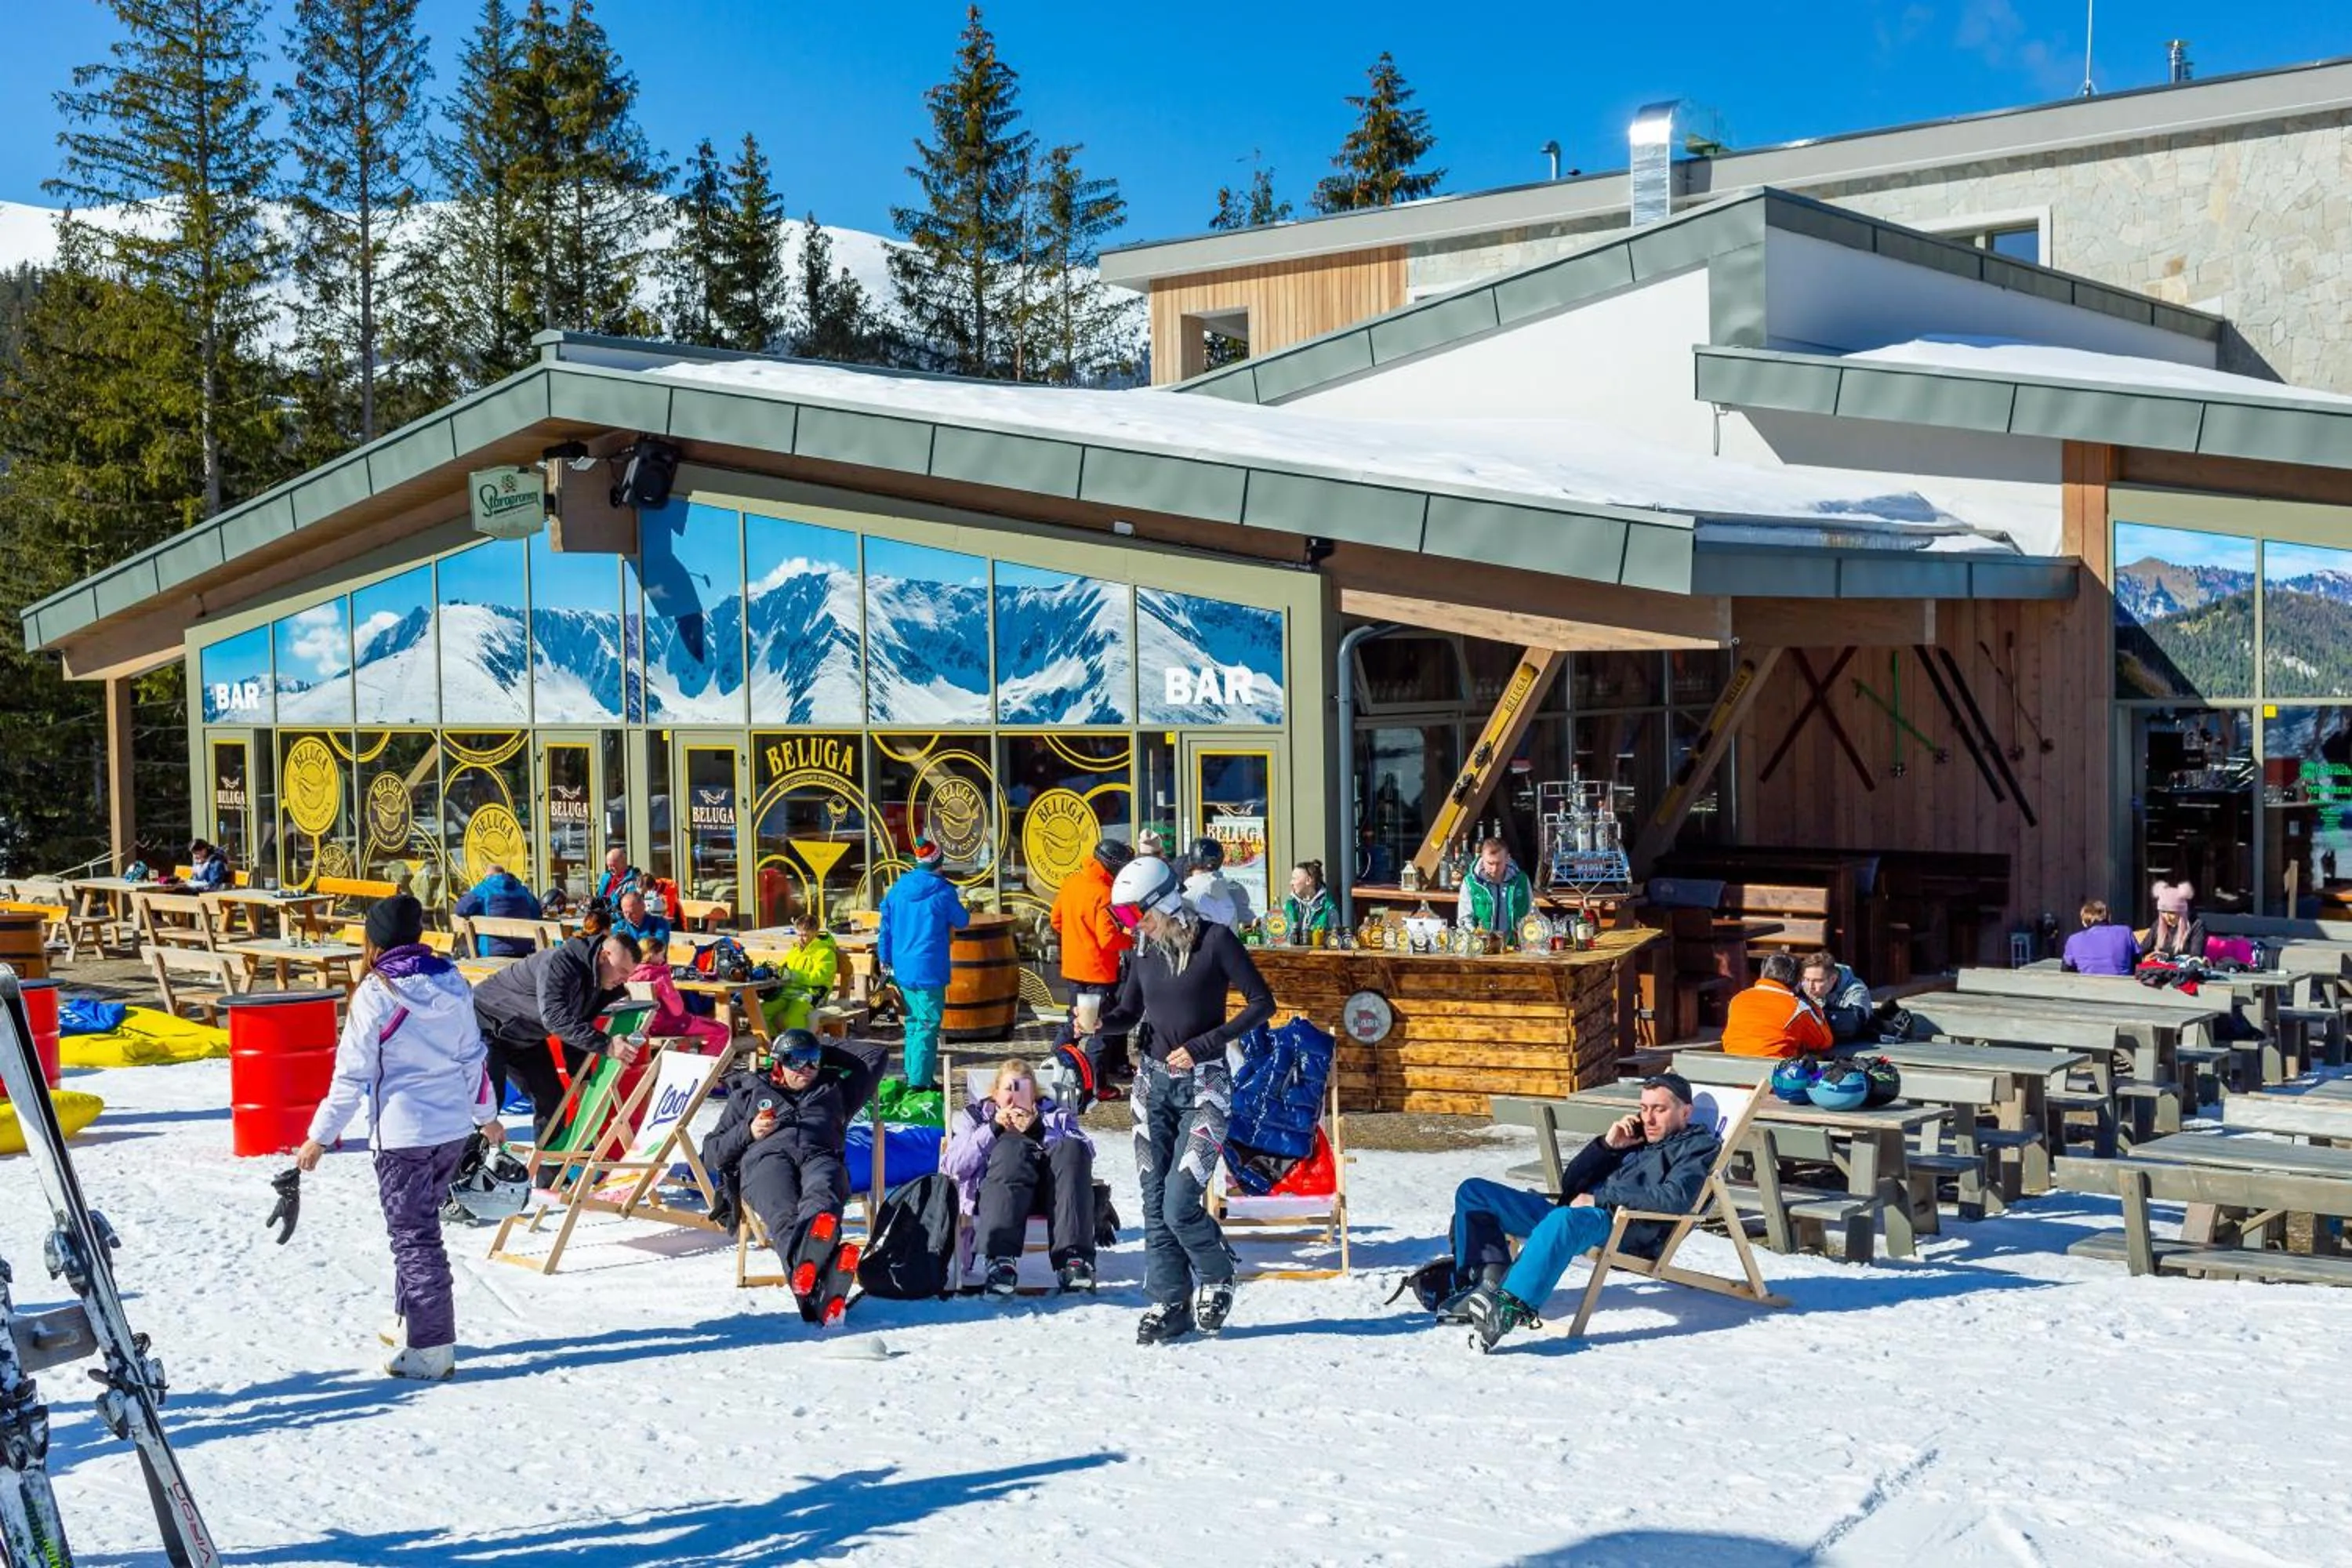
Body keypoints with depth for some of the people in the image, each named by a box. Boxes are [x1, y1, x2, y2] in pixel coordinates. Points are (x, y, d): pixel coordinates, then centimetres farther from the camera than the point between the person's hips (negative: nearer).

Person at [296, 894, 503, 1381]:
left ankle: (430, 1347, 1)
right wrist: (487, 1116, 24)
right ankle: (410, 1322, 34)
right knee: (421, 1224, 22)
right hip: (454, 1127, 7)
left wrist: (319, 1136, -4)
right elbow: (474, 1057, 11)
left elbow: (352, 1074, -12)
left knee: (413, 1236, 0)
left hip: (403, 1135, -6)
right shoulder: (452, 984, 3)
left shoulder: (376, 994, -14)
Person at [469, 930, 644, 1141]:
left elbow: (576, 1028, 4)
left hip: (525, 1038, 9)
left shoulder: (597, 982, -6)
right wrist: (606, 1045, -49)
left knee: (551, 1098, 7)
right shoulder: (559, 963, -33)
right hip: (486, 1024, -9)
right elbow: (556, 1018, -45)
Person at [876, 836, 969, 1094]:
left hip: (903, 968, 6)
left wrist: (885, 957, 19)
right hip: (929, 970, -6)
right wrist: (966, 912, 24)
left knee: (913, 1022, 18)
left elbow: (886, 925, 10)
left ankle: (912, 1075, 21)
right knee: (928, 1025, -4)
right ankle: (919, 1080, -8)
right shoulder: (942, 890, -10)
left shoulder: (898, 888, 6)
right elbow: (961, 922, 2)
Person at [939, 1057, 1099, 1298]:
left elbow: (1085, 1151, 9)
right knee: (1011, 1145, -33)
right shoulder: (975, 1116, 33)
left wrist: (1039, 1130, -3)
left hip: (1050, 1193, 1)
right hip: (996, 1189, -1)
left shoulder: (1054, 1115, 33)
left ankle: (1074, 1258, -44)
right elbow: (953, 1166, 10)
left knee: (1072, 1149, -30)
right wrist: (993, 1128, 2)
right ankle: (1002, 1259, -50)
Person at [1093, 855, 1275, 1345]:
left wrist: (1202, 1046, -15)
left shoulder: (1214, 940, -11)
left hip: (1204, 1087, -5)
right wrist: (1098, 1021, -7)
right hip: (1154, 1082, 5)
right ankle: (1170, 1305, 15)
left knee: (1179, 1204, -12)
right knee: (1155, 1204, 3)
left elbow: (1262, 1003, -9)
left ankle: (1217, 1276, 16)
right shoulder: (1145, 948, 5)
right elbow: (1129, 1012, 16)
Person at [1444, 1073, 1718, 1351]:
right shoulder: (1635, 1136, 32)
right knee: (1473, 1191, 0)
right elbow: (1570, 1184, 26)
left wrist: (1599, 1198, -10)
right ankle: (1491, 1278, -19)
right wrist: (1607, 1145, 11)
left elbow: (1675, 1198, -10)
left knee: (1564, 1219, -42)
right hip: (1572, 1212, 8)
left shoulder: (1699, 1145, 12)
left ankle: (1512, 1306, -54)